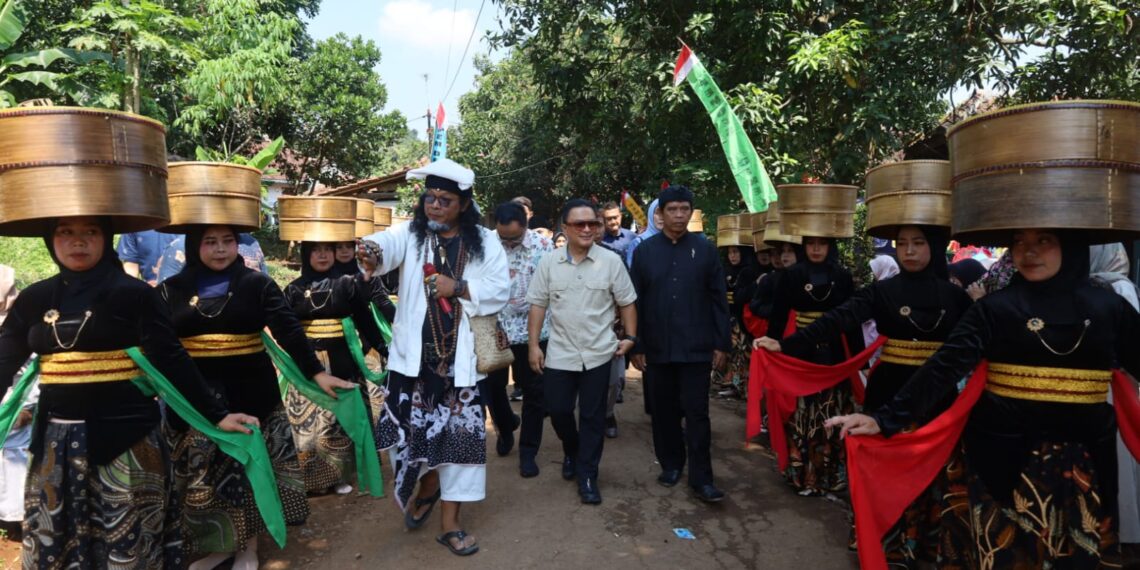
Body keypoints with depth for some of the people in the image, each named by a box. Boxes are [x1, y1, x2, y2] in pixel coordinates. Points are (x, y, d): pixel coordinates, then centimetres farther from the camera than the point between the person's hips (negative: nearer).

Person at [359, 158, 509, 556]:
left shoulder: (485, 242, 2)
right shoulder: (410, 233, 0)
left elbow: (500, 292, -4)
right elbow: (387, 246, -23)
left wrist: (457, 288, -15)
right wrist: (370, 253, -46)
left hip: (460, 358, 0)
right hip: (416, 355, 0)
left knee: (459, 434, 3)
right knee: (419, 428, 9)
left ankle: (450, 523, 18)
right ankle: (427, 488, 40)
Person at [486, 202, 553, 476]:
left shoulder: (543, 245, -10)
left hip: (531, 331, -2)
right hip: (493, 329, 2)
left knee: (533, 392, 6)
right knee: (490, 386, 14)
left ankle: (528, 451, 22)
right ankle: (506, 427, 44)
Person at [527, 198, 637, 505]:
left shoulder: (611, 261, -4)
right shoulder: (548, 263, -1)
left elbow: (626, 302, 2)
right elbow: (538, 305, 3)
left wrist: (630, 336, -4)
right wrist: (533, 344, 0)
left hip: (598, 353, -1)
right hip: (559, 353, 2)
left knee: (592, 417, 6)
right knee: (557, 410, 9)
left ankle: (587, 475, 20)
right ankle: (571, 452, 40)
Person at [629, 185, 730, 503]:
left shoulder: (705, 249, 1)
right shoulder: (644, 251, 2)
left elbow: (718, 299, 2)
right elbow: (635, 302, 2)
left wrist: (722, 343, -1)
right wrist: (636, 346, 0)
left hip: (697, 347, -1)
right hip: (658, 347, 1)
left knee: (697, 412, 0)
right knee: (665, 410, 12)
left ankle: (701, 478, 8)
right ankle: (670, 464, 28)